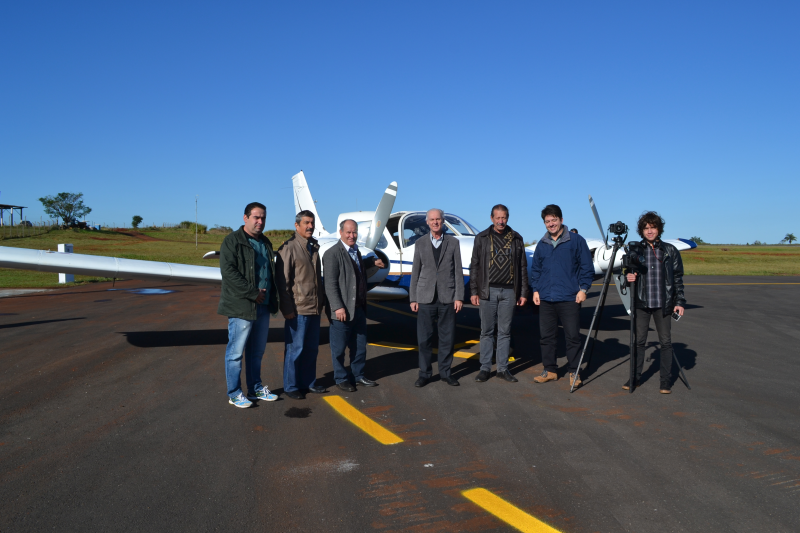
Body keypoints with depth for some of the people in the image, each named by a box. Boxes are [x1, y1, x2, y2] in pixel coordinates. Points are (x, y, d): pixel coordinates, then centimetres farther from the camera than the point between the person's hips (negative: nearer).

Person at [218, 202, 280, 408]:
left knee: (257, 351, 16)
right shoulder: (232, 241, -8)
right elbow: (228, 271, -18)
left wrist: (274, 296, 8)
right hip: (241, 306, -7)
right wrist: (253, 293, -19)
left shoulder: (265, 242, 16)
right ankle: (234, 394, 13)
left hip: (263, 306, 7)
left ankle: (256, 388, 28)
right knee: (236, 351, 1)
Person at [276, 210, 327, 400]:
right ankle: (291, 387, 16)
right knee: (295, 349, 2)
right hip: (297, 309, -7)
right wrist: (287, 309, -15)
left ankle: (308, 383, 27)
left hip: (314, 308, 7)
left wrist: (321, 302, 14)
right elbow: (283, 281, -12)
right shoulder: (288, 248, -8)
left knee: (312, 348, 14)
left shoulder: (314, 247, 14)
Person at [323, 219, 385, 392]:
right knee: (339, 348, 7)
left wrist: (373, 261, 20)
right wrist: (338, 307, -22)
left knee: (360, 345, 16)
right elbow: (330, 283, -17)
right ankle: (341, 379, 22)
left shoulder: (356, 251, 12)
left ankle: (358, 375, 31)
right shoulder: (332, 253, -13)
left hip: (359, 308, 8)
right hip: (342, 310, -8)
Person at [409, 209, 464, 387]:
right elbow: (415, 272, 6)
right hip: (426, 298, 0)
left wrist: (459, 297, -4)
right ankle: (424, 374, 14)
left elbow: (458, 271, 2)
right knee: (424, 338, 2)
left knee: (447, 338, 6)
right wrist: (413, 299, 2)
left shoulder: (453, 242, 4)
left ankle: (445, 372, 20)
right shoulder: (420, 244, 6)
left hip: (447, 298, 0)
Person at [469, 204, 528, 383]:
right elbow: (474, 266, 3)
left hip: (509, 291, 2)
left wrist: (523, 293, 6)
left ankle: (503, 368, 16)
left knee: (505, 332, 7)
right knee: (487, 331, 3)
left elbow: (522, 267, 10)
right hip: (487, 291, -1)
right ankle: (485, 368, 12)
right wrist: (473, 292, -3)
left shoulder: (516, 239, 8)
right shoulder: (481, 238, 4)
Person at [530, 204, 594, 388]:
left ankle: (574, 372, 16)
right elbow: (535, 269, 17)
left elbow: (587, 267, 0)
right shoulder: (542, 245, 12)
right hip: (545, 299, 4)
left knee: (573, 336, 2)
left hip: (569, 299, -4)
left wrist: (583, 288, -7)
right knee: (546, 336, 8)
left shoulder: (576, 241, 0)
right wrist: (535, 290, 8)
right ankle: (550, 370, 20)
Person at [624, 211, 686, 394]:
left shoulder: (670, 251, 4)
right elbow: (628, 272, 12)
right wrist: (628, 277, -12)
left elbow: (678, 278, 6)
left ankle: (666, 381, 13)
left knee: (665, 341, 3)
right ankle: (635, 377, 15)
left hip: (663, 303, 0)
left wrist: (680, 301, 0)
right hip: (641, 303, 1)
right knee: (639, 341, 4)